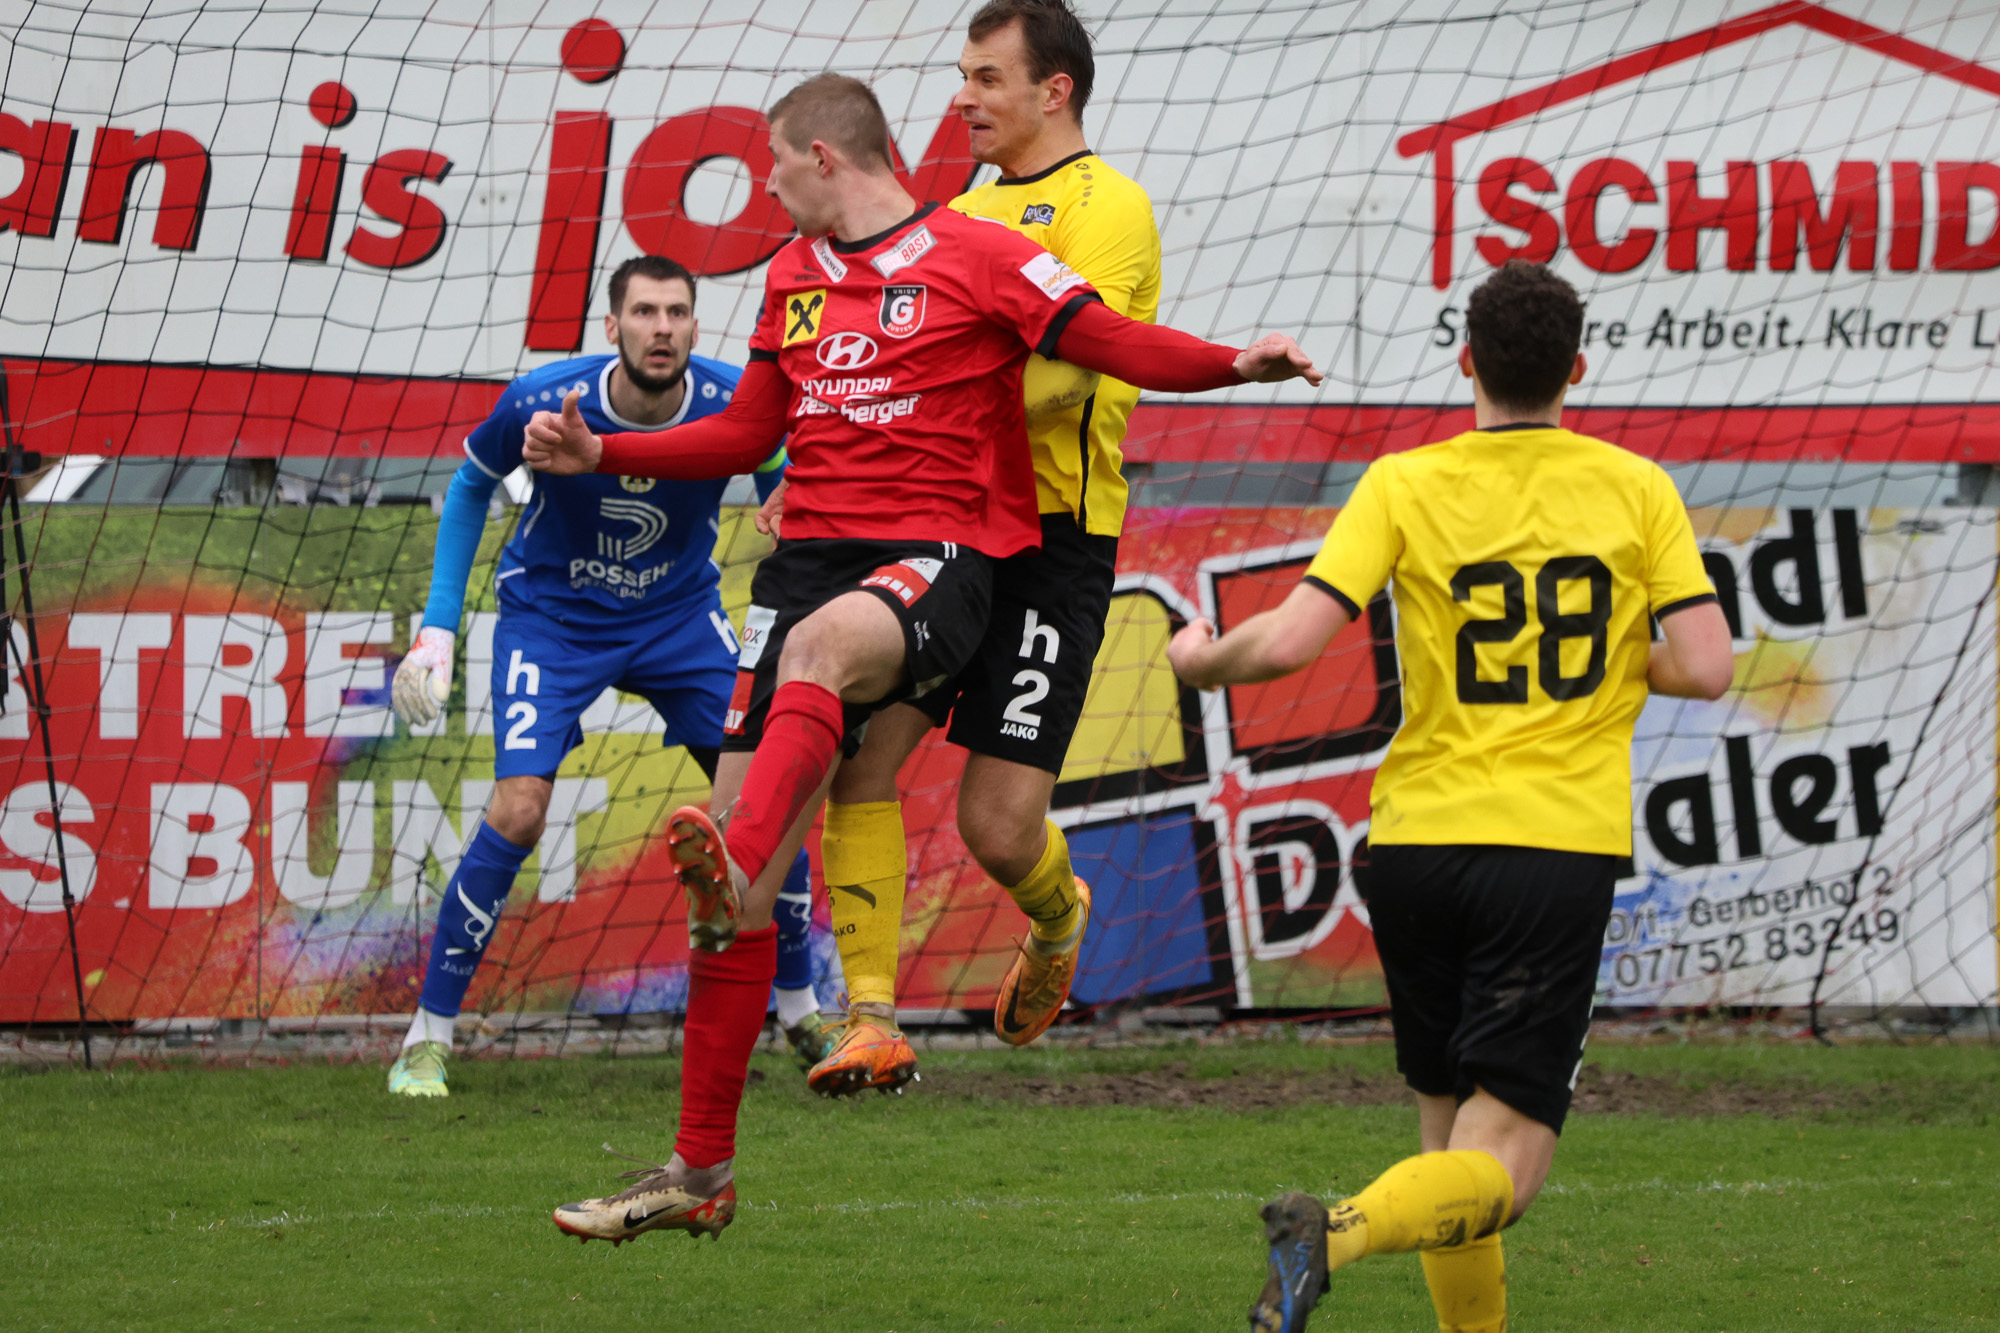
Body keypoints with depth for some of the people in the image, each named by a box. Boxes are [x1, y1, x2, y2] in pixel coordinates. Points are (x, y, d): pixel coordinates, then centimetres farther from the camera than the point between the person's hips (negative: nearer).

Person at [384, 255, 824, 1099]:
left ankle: (799, 1008, 15)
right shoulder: (544, 404, -24)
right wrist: (439, 625, -5)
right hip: (552, 615, -2)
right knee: (518, 810, -19)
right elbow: (472, 486, -3)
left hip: (679, 612, 3)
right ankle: (427, 1039, -8)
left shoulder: (736, 406, -20)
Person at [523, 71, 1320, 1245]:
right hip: (815, 551, 6)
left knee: (819, 644, -42)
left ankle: (735, 870, -65)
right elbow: (747, 435, 29)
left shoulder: (974, 256, 0)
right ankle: (701, 1171, 2)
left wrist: (1236, 364, -23)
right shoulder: (791, 278, 20)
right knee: (737, 860, -3)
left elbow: (1117, 345, -6)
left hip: (942, 555, -6)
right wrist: (599, 455, 23)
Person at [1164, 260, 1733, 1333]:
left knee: (1451, 1137, 19)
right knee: (1499, 1171, -7)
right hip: (1560, 850, -2)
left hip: (1417, 842, 2)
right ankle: (1336, 1234, -34)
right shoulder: (1635, 489, 3)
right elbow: (1705, 668, -3)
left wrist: (1203, 660, 12)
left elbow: (1290, 643, -9)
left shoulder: (1404, 486, 0)